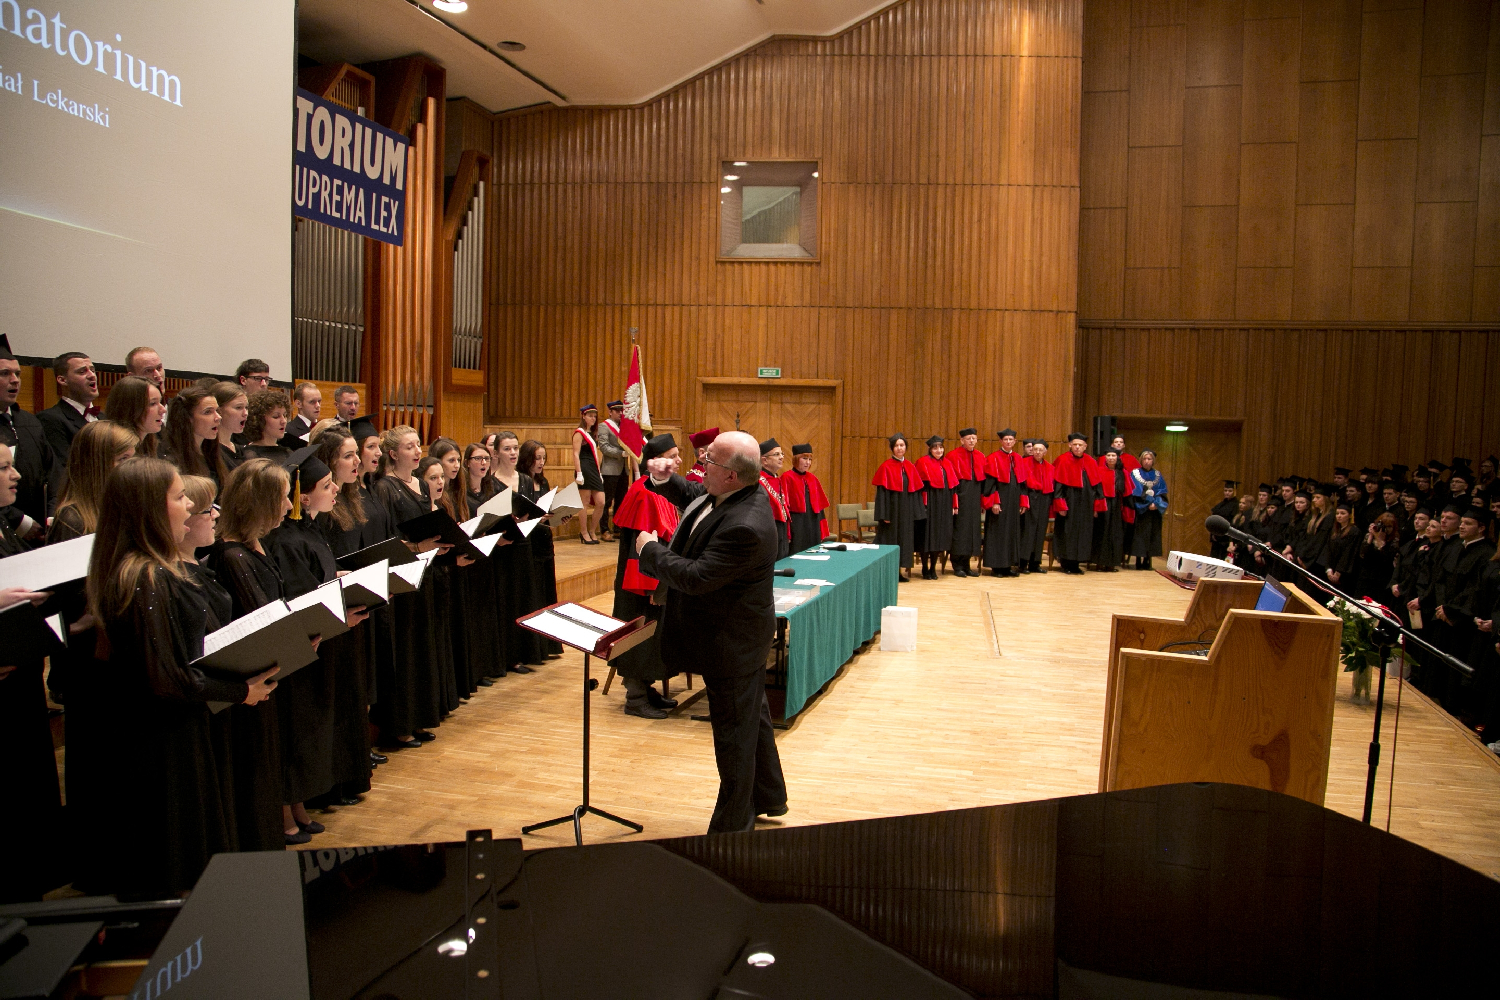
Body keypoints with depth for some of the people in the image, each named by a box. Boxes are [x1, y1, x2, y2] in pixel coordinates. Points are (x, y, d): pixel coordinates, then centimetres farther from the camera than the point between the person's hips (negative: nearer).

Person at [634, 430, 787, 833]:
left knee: (734, 732, 6)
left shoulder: (745, 527, -34)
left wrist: (650, 550, -17)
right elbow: (694, 503, 21)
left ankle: (734, 824, 23)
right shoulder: (721, 498, -3)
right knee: (753, 716, 24)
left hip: (732, 644, -10)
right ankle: (769, 797, 44)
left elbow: (696, 577, -31)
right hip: (738, 636, 10)